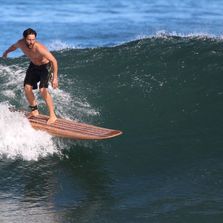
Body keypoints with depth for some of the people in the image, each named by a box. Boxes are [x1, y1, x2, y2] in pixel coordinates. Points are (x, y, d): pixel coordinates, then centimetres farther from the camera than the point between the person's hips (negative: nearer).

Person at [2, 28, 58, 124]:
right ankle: (34, 111, 20)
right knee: (27, 88, 0)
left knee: (43, 89, -21)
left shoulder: (39, 48, -38)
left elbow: (54, 60, -36)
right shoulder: (21, 43, -19)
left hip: (45, 66, -6)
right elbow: (14, 46, 8)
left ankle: (52, 115, -15)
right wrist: (6, 52, 30)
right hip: (33, 65, 6)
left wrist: (55, 77, -43)